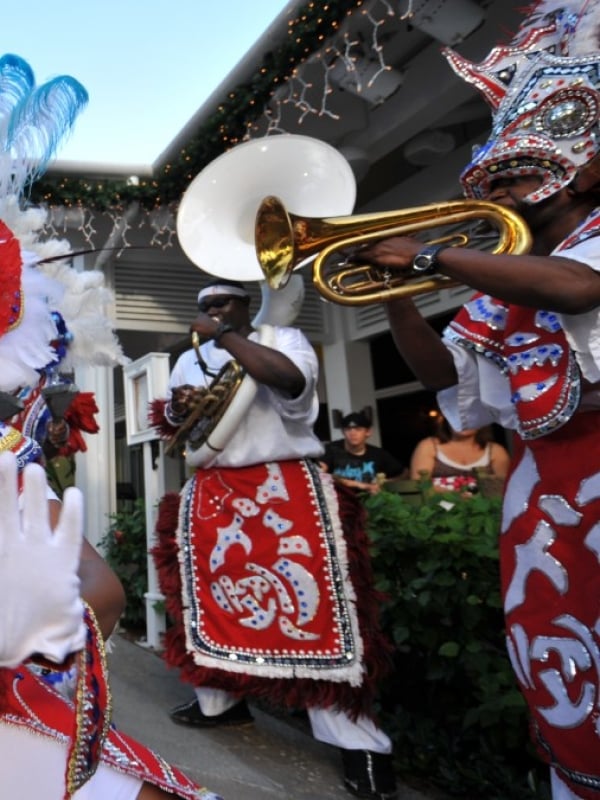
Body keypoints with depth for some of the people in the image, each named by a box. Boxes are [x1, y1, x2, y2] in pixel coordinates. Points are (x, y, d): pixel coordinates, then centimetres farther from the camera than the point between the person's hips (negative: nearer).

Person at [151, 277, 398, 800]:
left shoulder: (281, 337, 1)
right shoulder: (190, 361, 18)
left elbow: (290, 377, -22)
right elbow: (168, 424, 25)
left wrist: (225, 335, -14)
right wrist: (178, 407, 1)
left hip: (283, 489, -6)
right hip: (210, 495, 6)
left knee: (310, 600, -9)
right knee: (212, 590, 13)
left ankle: (357, 740, 1)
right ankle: (220, 700, 35)